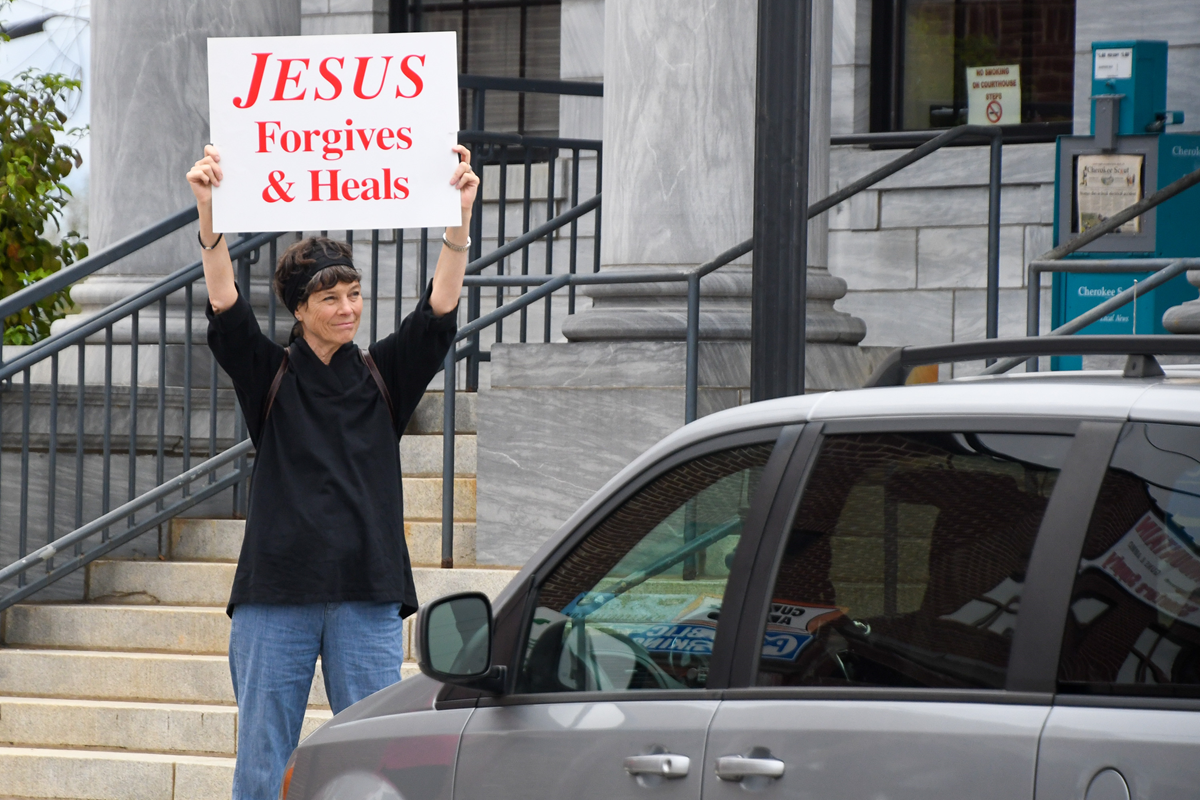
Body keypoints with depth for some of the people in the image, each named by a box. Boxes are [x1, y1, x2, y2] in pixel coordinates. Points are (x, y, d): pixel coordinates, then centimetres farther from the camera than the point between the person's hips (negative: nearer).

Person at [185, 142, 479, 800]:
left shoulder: (384, 376, 11)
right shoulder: (271, 377, 7)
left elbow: (438, 315, -1)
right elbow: (226, 313, -8)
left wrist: (458, 219, -14)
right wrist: (209, 216, -22)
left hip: (368, 596, 1)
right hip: (276, 595, -1)